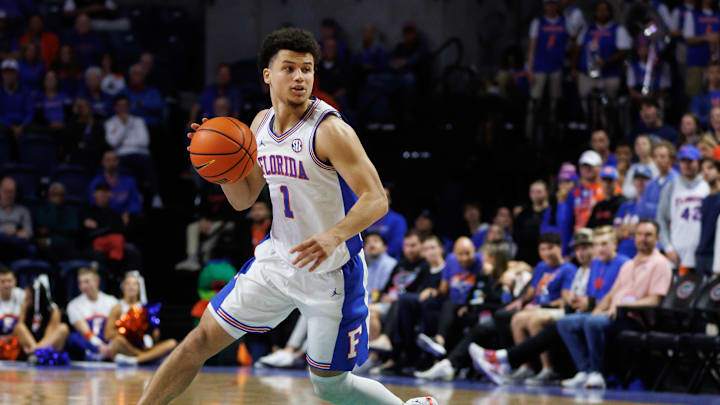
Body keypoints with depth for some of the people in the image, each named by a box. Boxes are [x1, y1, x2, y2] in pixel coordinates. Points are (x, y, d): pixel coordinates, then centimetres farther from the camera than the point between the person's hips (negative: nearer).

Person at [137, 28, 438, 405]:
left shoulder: (329, 130, -19)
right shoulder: (262, 124, 3)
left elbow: (376, 200, -23)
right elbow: (243, 199, 11)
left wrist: (334, 236, -41)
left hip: (332, 271, -6)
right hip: (278, 259, 6)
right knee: (202, 338, 4)